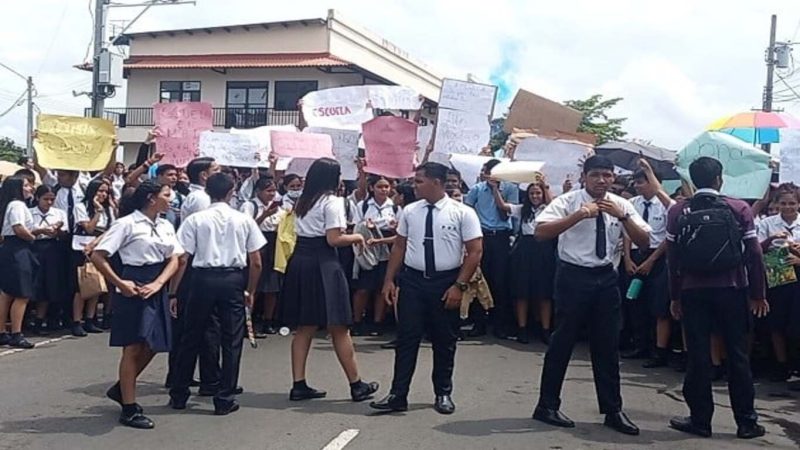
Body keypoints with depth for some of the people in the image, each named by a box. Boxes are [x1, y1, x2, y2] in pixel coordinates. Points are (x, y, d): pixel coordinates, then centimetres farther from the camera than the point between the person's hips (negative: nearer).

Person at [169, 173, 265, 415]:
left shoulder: (195, 220, -1)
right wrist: (250, 291, 13)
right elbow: (256, 262, 2)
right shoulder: (244, 220, 3)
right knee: (231, 341, 7)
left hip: (203, 278, 0)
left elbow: (181, 259, -4)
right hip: (233, 280, 0)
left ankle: (179, 395, 22)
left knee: (191, 338, 12)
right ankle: (225, 400, 10)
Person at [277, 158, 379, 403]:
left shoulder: (302, 201, 14)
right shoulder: (332, 201, -9)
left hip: (300, 260, 7)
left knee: (304, 328, 11)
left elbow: (298, 230, 9)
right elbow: (333, 239, -15)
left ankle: (299, 385, 12)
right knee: (339, 329, 1)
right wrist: (356, 238, 1)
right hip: (323, 263, -7)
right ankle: (356, 385, 11)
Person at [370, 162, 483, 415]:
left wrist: (459, 285, -13)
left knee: (444, 341, 10)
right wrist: (389, 280, 4)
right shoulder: (410, 212, 4)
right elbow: (399, 247, 9)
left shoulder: (463, 213, -7)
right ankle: (398, 395, 5)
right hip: (412, 280, 2)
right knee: (406, 338, 0)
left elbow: (475, 251, -8)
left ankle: (443, 394, 25)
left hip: (445, 282, -2)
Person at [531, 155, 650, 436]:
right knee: (563, 341, 3)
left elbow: (644, 242, -1)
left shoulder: (621, 205, 4)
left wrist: (622, 216, -16)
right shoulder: (568, 201, -9)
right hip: (573, 275, -4)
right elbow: (540, 232, -22)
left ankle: (613, 411, 22)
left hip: (606, 277, 5)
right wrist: (578, 215, -29)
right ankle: (547, 406, 17)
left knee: (608, 344, 11)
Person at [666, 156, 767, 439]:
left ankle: (700, 419, 11)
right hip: (731, 289, 0)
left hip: (693, 291, 0)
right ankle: (746, 422, 14)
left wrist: (675, 296, 7)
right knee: (737, 354, 8)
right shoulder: (739, 209, -4)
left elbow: (673, 257, -2)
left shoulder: (678, 212, -2)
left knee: (698, 355, 6)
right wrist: (758, 294, 3)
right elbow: (753, 254, -6)